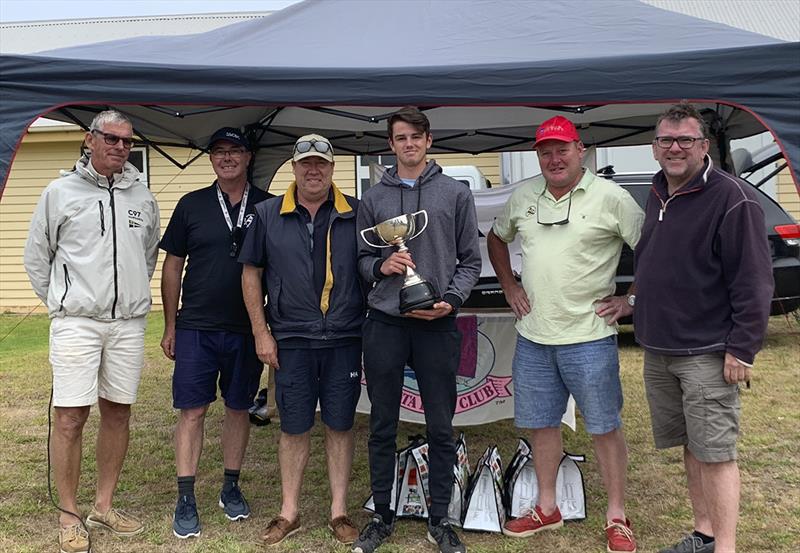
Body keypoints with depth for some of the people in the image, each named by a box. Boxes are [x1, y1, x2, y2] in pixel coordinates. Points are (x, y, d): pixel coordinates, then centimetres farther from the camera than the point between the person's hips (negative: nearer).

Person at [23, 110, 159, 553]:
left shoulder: (143, 197, 11)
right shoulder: (60, 192, 1)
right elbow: (36, 256, 8)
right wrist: (60, 303, 7)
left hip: (128, 322, 4)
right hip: (76, 322, -3)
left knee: (118, 413, 9)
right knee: (70, 417, -3)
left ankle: (104, 505, 23)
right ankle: (69, 516, 12)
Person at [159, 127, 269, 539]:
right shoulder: (192, 205, 4)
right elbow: (173, 266, 7)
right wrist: (170, 326, 4)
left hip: (247, 330, 1)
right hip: (196, 329, 0)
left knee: (239, 408, 11)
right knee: (192, 411, 1)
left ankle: (231, 488, 26)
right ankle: (186, 500, 9)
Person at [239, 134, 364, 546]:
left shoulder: (356, 214, 3)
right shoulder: (268, 215, 4)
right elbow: (251, 273, 7)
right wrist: (261, 332, 1)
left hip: (345, 340, 0)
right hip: (291, 341, 0)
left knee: (340, 425, 8)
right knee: (293, 427, 8)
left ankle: (339, 512, 22)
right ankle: (289, 512, 23)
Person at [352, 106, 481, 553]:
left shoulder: (456, 193, 6)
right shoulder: (373, 199, 10)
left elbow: (471, 260, 5)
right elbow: (362, 258, 13)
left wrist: (451, 300, -10)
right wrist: (380, 266, -9)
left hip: (438, 326, -1)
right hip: (384, 324, 1)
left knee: (441, 428, 7)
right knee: (383, 428, 9)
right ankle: (382, 517, 25)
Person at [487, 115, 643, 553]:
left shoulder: (610, 198, -8)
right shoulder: (522, 197, 7)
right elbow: (496, 239, 24)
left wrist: (631, 299, -6)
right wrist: (509, 287, 15)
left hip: (589, 336, -5)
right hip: (532, 335, 5)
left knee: (605, 427, 5)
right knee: (541, 423, 14)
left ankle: (617, 517, 21)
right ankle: (546, 508, 31)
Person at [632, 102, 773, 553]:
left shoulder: (732, 199, -13)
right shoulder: (658, 195, 12)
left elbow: (754, 282, -15)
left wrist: (742, 348, -18)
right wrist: (627, 302, 16)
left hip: (707, 355, -8)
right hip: (658, 350, 8)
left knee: (715, 453, -3)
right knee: (691, 447, 16)